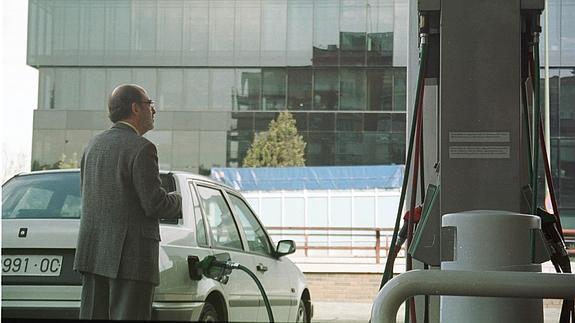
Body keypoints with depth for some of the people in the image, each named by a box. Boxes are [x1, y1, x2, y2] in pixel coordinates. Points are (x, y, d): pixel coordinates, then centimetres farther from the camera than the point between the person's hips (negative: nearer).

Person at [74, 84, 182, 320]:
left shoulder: (94, 145, 13)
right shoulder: (142, 148, -12)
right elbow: (155, 203, -17)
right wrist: (177, 202, 6)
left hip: (93, 252, 8)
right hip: (131, 256, -8)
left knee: (93, 317, 8)